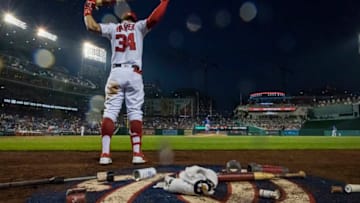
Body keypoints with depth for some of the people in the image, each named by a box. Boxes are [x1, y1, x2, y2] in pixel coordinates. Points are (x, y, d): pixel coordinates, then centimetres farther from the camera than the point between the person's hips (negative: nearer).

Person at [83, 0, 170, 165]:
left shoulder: (113, 28, 18)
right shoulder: (139, 26, 14)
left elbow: (91, 26, 7)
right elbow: (154, 18, -3)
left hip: (116, 74, 1)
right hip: (134, 74, -1)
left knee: (110, 111, -4)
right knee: (135, 112, -3)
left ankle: (105, 154, -11)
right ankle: (137, 154, -8)